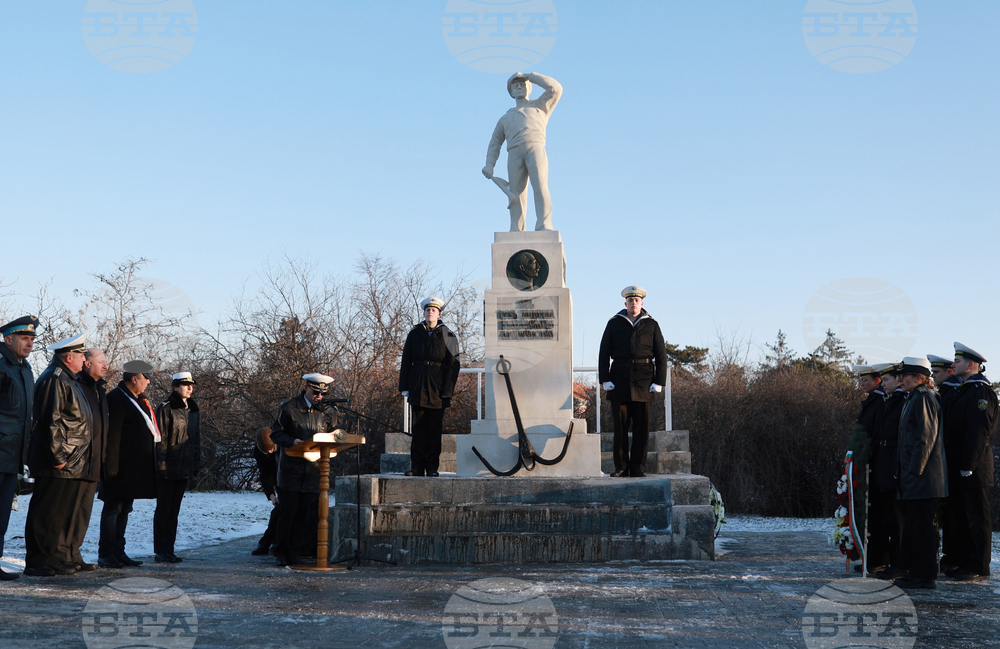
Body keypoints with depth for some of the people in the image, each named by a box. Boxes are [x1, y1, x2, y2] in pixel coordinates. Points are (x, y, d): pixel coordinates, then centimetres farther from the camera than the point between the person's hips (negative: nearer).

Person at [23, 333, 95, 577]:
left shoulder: (69, 380, 21)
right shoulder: (54, 379, -11)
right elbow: (50, 420, -18)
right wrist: (57, 456, -19)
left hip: (74, 463, 10)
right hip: (57, 463, -10)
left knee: (66, 513, 11)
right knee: (46, 513, -4)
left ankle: (60, 558, 17)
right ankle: (36, 563, 1)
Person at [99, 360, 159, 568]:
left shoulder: (137, 400, 17)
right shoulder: (116, 399, -13)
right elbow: (112, 434, -19)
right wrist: (112, 465, -23)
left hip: (135, 468, 9)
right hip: (122, 467, -9)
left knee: (124, 510, 13)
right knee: (113, 508, -3)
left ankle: (118, 552, 19)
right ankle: (106, 554, 2)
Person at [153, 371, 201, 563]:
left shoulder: (194, 410, 13)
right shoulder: (165, 409, -8)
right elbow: (160, 439, -12)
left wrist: (196, 464, 12)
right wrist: (162, 465, -16)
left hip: (184, 469, 7)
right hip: (168, 469, -6)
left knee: (174, 511, 11)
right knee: (164, 510, 1)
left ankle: (169, 550, 16)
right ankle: (160, 552, 6)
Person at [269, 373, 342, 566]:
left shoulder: (328, 411, 9)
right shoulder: (288, 407, 1)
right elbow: (275, 433, 0)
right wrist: (292, 442, -17)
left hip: (314, 471, 2)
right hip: (291, 469, -2)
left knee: (305, 514, 2)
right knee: (287, 512, -1)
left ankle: (294, 552, 12)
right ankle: (281, 553, 10)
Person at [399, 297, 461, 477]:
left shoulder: (447, 336, 3)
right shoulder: (414, 334, 9)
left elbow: (453, 365, 0)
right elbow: (406, 362, 9)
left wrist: (447, 391, -8)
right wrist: (405, 387, 2)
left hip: (437, 389, -2)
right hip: (418, 389, 2)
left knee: (434, 429, 2)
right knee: (418, 429, 3)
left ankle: (432, 467, 8)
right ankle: (417, 467, 7)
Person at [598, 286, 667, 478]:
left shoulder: (651, 325, 9)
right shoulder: (614, 324, 9)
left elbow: (661, 355, 7)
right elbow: (604, 353, 7)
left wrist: (658, 382, -2)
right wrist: (605, 379, -3)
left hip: (643, 382, 0)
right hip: (619, 381, 0)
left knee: (641, 426, 1)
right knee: (620, 425, 0)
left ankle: (638, 467, 8)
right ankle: (621, 467, 6)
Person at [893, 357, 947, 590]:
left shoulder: (923, 398, -12)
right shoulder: (912, 399, 18)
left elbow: (926, 437, -18)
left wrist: (914, 470, -20)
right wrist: (905, 472, 19)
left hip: (922, 476, -10)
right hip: (912, 476, 10)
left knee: (922, 525, -5)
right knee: (913, 524, 13)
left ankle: (924, 575, 0)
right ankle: (916, 571, 20)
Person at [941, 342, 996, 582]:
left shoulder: (980, 391, -13)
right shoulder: (962, 390, 17)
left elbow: (979, 432, -20)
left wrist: (968, 466, -21)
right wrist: (955, 465, 15)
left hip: (974, 467, -10)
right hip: (957, 467, 10)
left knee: (977, 517, -2)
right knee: (958, 516, 15)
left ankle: (979, 568, 5)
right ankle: (963, 561, 24)